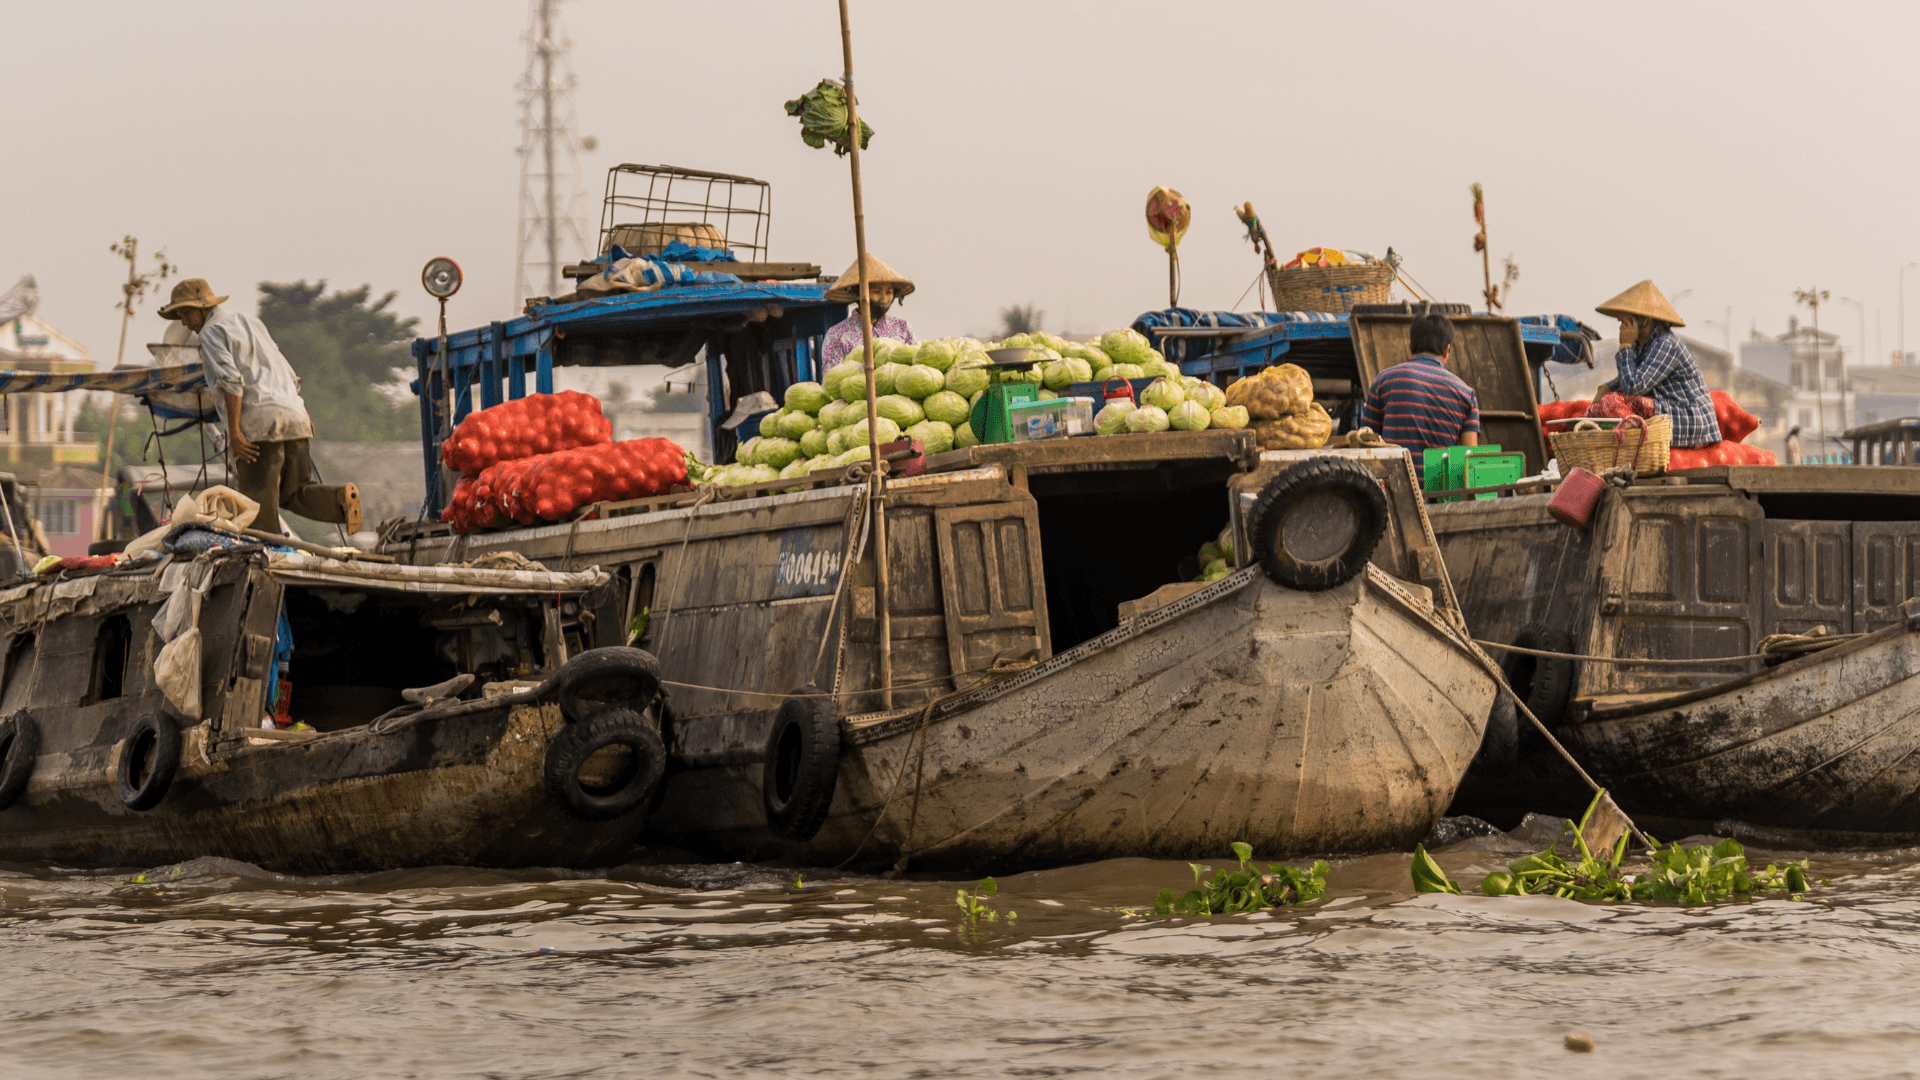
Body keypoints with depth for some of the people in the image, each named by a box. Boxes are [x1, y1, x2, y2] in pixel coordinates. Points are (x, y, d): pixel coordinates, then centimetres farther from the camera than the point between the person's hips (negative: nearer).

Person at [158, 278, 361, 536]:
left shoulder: (212, 333, 1)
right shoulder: (250, 321, 27)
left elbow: (231, 380, -14)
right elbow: (287, 372, 28)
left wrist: (234, 431, -15)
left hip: (258, 422, -8)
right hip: (293, 415, 8)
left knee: (260, 505, -6)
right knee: (293, 494, 10)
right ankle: (342, 497, -13)